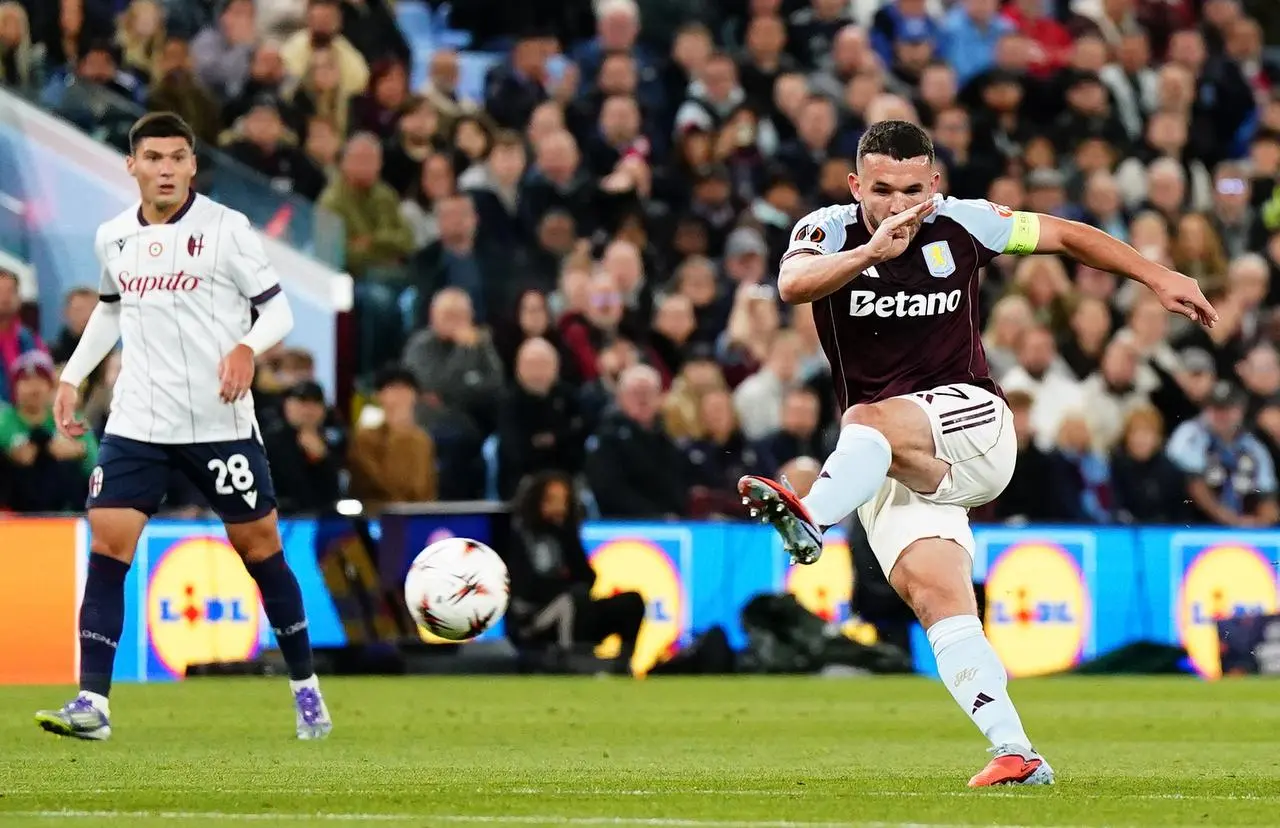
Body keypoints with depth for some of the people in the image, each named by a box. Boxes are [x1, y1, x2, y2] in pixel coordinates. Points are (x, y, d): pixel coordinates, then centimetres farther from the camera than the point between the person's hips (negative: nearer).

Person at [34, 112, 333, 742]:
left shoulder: (226, 228, -7)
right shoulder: (112, 238, 6)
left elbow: (278, 310, -6)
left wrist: (246, 348, -26)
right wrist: (72, 376, 17)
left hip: (221, 423, -3)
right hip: (137, 424, 3)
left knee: (259, 547, 5)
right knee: (106, 545, -10)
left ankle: (305, 688, 21)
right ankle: (92, 702, -11)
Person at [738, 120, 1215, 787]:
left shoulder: (962, 225, 2)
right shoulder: (828, 231, -2)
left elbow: (1065, 235, 18)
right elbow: (792, 285, -26)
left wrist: (1159, 278, 16)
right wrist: (873, 251, -41)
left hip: (970, 423, -1)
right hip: (884, 461, 1)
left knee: (869, 420, -34)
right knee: (935, 595, -18)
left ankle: (809, 518, -61)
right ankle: (1016, 754, -22)